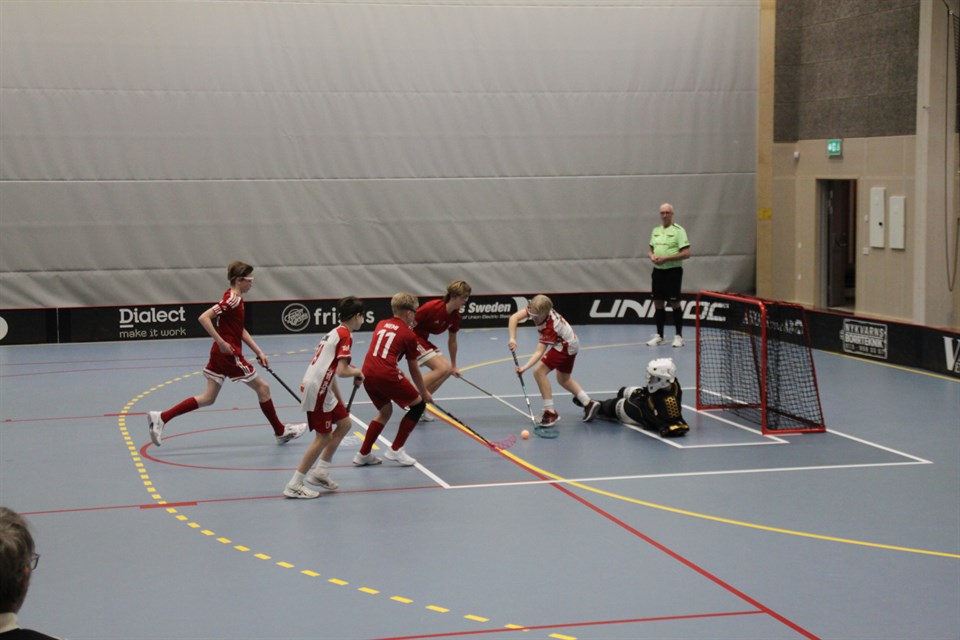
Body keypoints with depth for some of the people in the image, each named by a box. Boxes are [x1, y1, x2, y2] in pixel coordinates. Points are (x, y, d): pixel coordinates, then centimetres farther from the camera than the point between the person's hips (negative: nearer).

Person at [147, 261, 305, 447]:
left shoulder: (236, 299, 12)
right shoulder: (232, 300, -17)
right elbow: (204, 318, -26)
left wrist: (258, 352, 15)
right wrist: (221, 342, -25)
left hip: (221, 354, 9)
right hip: (229, 354, -9)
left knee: (208, 398, 10)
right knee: (262, 388, 5)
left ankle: (161, 418, 5)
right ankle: (280, 432, 18)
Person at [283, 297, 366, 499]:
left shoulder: (335, 333, 18)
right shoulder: (345, 335, -12)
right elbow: (342, 371, -21)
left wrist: (341, 401, 22)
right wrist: (357, 372, 0)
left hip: (322, 388, 10)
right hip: (317, 389, -10)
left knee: (344, 423, 18)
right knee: (324, 437, -4)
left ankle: (320, 473, 21)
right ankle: (294, 485, -1)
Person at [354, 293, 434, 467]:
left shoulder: (381, 325, 19)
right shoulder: (409, 335, 4)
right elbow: (414, 370, 9)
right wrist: (424, 393, 21)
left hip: (367, 374, 7)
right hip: (387, 376, -7)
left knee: (385, 411, 27)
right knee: (418, 405, 11)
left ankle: (363, 454, 24)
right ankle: (396, 450, 10)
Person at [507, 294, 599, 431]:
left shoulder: (550, 327, -35)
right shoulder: (536, 310, -19)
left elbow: (539, 352, -35)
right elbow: (514, 318, -20)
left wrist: (524, 367, -44)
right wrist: (512, 339, -31)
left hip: (565, 347, -9)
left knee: (539, 371, -17)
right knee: (563, 379, 22)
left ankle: (550, 412, -11)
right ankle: (588, 403, 28)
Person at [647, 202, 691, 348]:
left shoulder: (678, 230, -8)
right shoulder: (655, 231, 12)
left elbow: (686, 253, -14)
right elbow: (651, 249, 21)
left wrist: (666, 258, -20)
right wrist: (652, 257, -3)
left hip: (673, 271, -6)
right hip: (658, 271, 6)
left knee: (674, 304, -2)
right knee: (658, 304, 8)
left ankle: (679, 336, 7)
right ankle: (659, 335, 17)